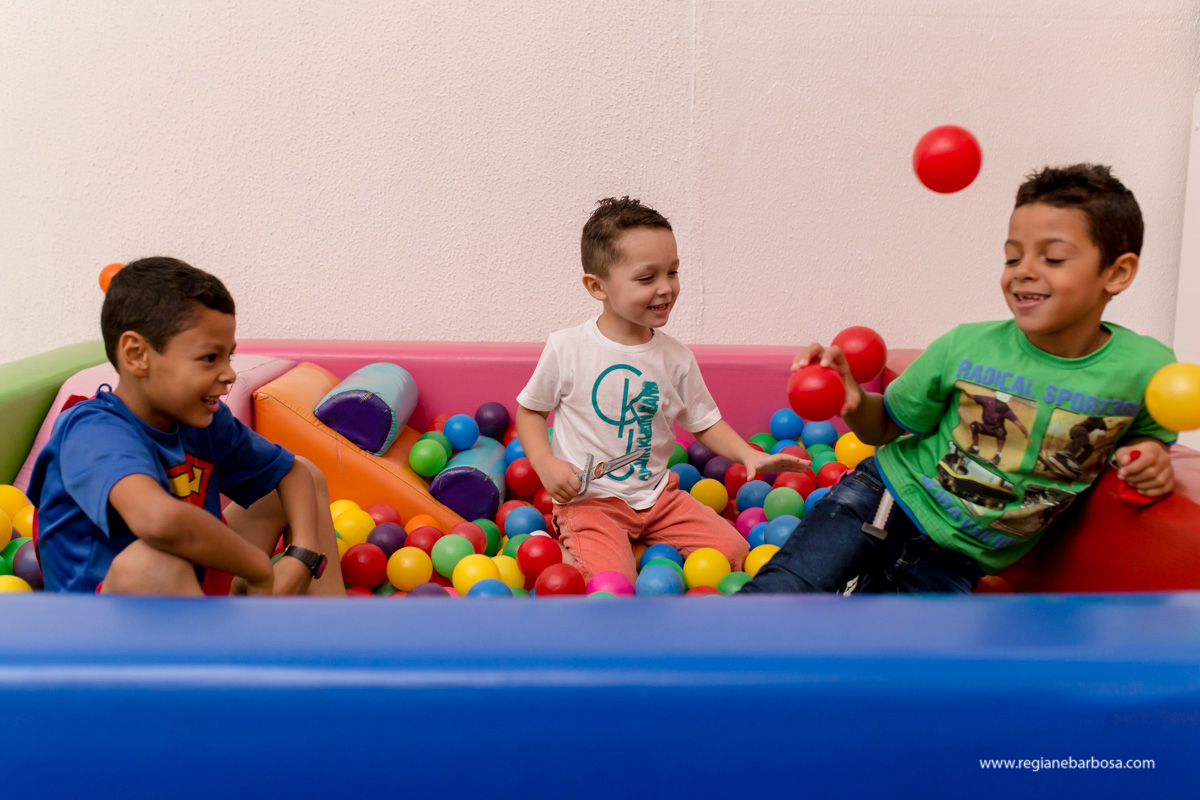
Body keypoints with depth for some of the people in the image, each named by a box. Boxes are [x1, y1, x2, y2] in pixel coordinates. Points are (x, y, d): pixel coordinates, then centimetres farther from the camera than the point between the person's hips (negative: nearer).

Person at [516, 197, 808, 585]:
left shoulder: (676, 357, 0)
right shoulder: (566, 348, -10)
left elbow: (704, 422, 10)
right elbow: (530, 410, 3)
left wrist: (749, 454, -7)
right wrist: (546, 464, -14)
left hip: (656, 493, 5)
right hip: (588, 498, -4)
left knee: (734, 553, -6)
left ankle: (638, 548, 11)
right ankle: (565, 551, 4)